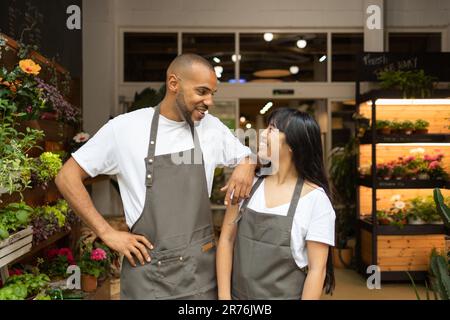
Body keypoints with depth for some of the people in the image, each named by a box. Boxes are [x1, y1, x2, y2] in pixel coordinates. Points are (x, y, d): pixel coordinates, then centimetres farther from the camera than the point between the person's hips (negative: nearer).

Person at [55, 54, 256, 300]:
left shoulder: (212, 127, 2)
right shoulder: (125, 127, -8)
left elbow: (249, 156, 18)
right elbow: (67, 177, -3)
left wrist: (246, 165, -6)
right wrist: (107, 233, -8)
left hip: (201, 266, 3)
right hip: (147, 270, -3)